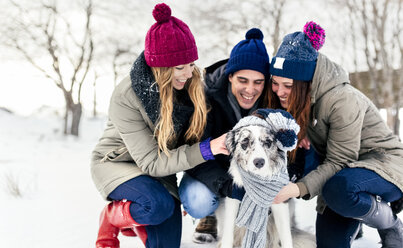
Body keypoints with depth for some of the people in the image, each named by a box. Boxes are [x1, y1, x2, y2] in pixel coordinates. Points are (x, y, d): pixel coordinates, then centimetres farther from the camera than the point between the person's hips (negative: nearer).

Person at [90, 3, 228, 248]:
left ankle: (136, 221, 30)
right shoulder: (126, 98, -30)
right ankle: (111, 218, -2)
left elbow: (197, 137, -4)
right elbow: (151, 161, -29)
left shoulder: (194, 85, -16)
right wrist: (206, 150, -38)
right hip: (118, 162, -5)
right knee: (159, 205, -35)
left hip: (160, 168, 5)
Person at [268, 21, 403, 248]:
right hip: (340, 171, 7)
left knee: (338, 189, -39)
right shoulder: (294, 98, -6)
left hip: (384, 164, -7)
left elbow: (339, 162, -26)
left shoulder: (341, 100, -28)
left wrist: (299, 188, -39)